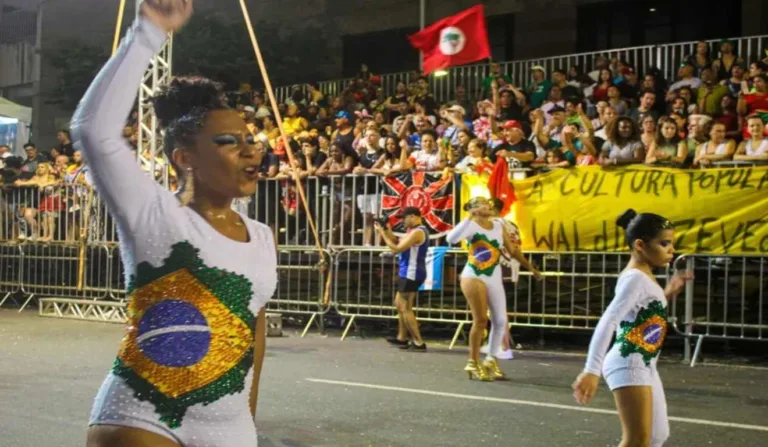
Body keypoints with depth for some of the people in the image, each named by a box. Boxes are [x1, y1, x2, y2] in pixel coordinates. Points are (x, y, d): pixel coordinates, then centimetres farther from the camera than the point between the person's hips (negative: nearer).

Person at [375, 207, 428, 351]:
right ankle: (402, 338, 26)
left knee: (405, 308, -8)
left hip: (411, 274, -11)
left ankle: (419, 343, -7)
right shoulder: (415, 231, 15)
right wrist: (388, 231, 4)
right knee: (399, 304, 19)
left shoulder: (417, 232, -19)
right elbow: (399, 243, 15)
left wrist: (382, 233, -13)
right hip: (408, 273, 11)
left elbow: (396, 249, -21)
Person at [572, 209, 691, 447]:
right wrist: (592, 370, -34)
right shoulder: (635, 278, -17)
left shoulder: (644, 277, 13)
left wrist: (667, 293, 17)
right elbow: (607, 322, -27)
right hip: (628, 365, -11)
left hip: (644, 366, 11)